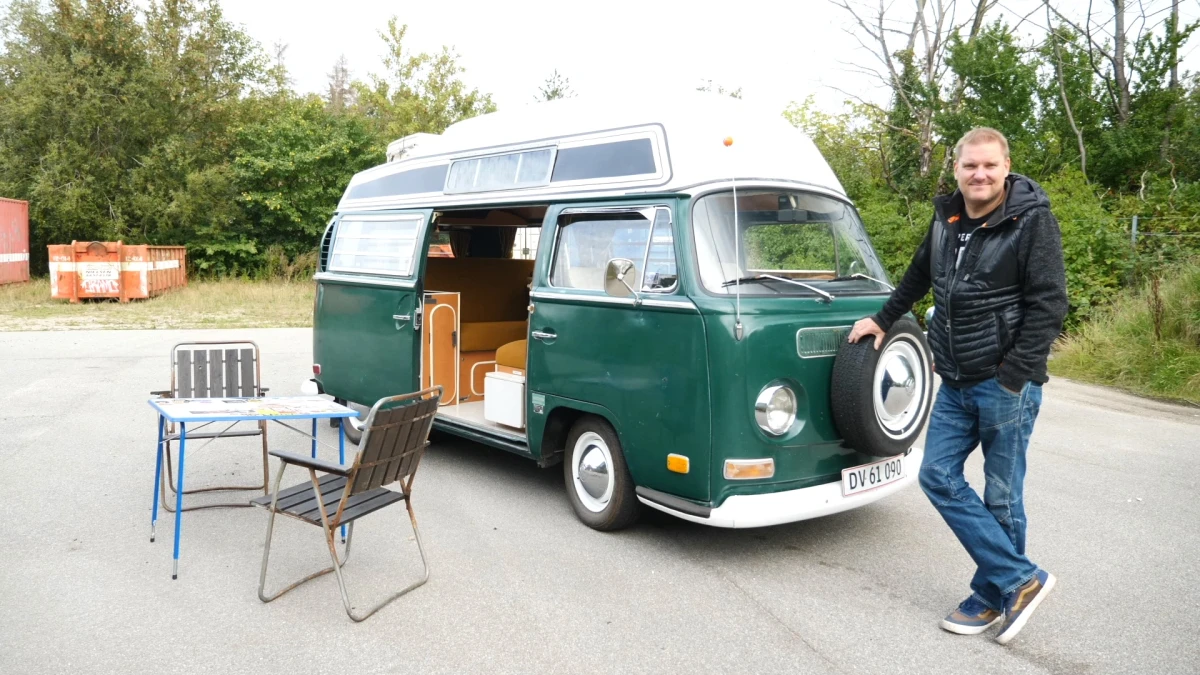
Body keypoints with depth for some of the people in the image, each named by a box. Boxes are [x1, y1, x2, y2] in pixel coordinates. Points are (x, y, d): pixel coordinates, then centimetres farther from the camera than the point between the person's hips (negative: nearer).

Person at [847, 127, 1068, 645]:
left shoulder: (1032, 220, -10)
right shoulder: (946, 220, 9)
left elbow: (1048, 304, -15)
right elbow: (918, 277, 27)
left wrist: (1013, 379, -18)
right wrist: (883, 320, 30)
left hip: (1005, 385, -7)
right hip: (956, 384, 7)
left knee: (1001, 495, 2)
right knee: (939, 476, 3)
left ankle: (993, 594, 19)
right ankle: (1021, 579, 11)